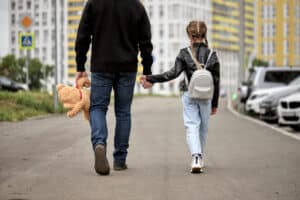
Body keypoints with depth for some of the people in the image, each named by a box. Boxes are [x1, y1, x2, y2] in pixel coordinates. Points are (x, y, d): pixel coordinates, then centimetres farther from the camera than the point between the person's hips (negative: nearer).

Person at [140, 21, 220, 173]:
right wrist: (214, 103, 13)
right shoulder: (212, 55, 2)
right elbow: (216, 81, 4)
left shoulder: (184, 53, -3)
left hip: (189, 95, -1)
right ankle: (200, 158, 23)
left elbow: (174, 73, -14)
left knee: (192, 126, -4)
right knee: (203, 127, 14)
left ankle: (196, 157, -24)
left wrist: (151, 79, -12)